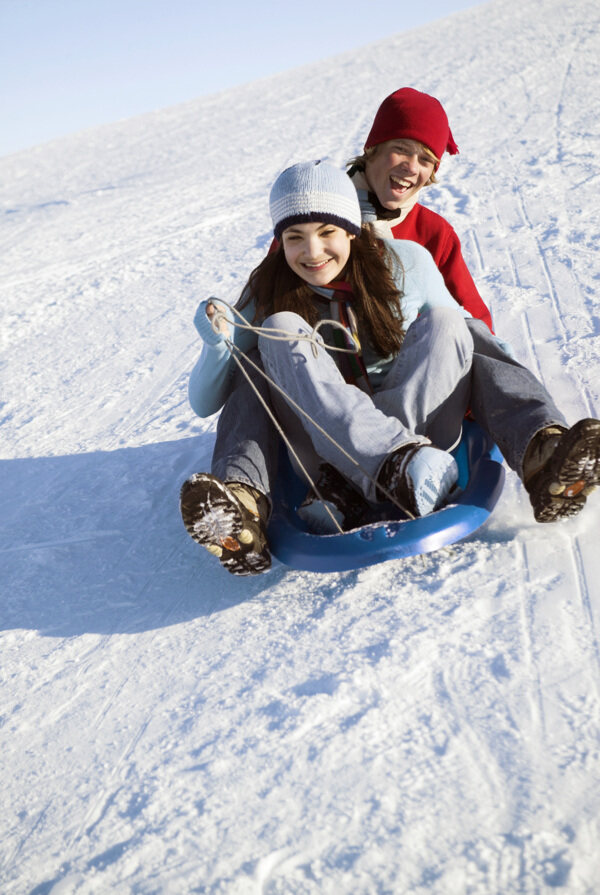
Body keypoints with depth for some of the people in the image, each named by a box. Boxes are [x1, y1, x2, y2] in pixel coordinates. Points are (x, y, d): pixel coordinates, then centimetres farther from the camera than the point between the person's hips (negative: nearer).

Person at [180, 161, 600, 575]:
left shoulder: (407, 264, 2)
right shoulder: (268, 294, 1)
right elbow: (204, 402, 2)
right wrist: (217, 345, -18)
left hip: (418, 430, 1)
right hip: (327, 456, 0)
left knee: (441, 321, -17)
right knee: (281, 328, -22)